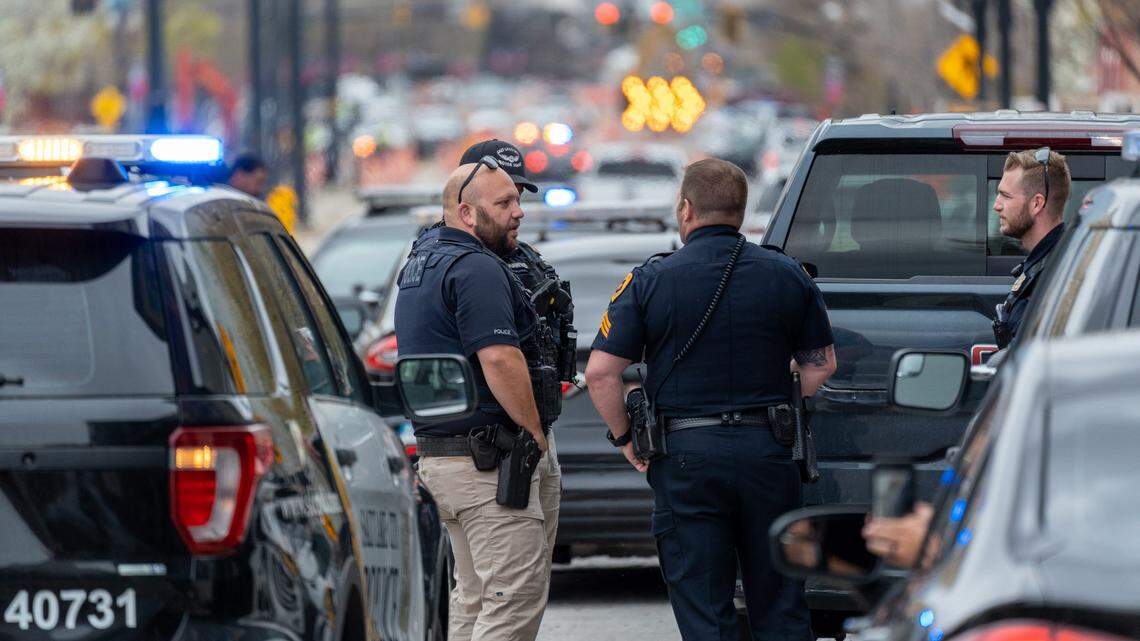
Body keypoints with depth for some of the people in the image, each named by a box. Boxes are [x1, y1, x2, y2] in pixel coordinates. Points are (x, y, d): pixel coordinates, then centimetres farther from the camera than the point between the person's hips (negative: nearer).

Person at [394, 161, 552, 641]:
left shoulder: (419, 261, 17)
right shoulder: (476, 268, -15)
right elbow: (500, 358, -24)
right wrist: (535, 431, -12)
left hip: (435, 452, 10)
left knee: (473, 597, 16)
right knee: (517, 593, -11)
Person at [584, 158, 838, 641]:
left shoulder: (651, 280, -4)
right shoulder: (788, 275, 5)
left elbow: (600, 373, -8)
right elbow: (820, 364, 10)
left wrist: (625, 438, 4)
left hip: (686, 456, -2)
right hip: (768, 451, 2)